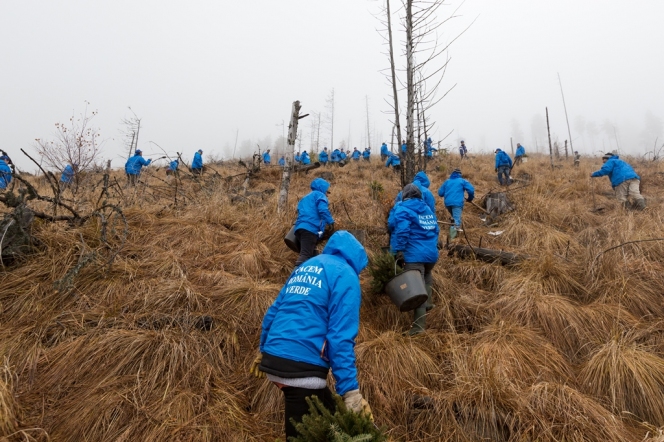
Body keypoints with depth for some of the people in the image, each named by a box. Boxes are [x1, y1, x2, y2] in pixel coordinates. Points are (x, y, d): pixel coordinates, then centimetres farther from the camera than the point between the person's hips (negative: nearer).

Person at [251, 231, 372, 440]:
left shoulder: (305, 266, 19)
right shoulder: (345, 274, -4)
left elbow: (274, 311, 24)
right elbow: (341, 336, -14)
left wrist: (263, 351, 34)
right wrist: (350, 390, -15)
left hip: (274, 359, 8)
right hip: (301, 367, -8)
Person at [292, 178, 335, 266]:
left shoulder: (305, 198, 36)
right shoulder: (319, 195, 10)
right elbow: (323, 210, -10)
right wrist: (330, 222, -5)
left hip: (300, 227, 9)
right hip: (310, 228, -8)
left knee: (311, 255, 13)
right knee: (305, 255, -21)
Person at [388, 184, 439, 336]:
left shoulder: (402, 209, -5)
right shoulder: (428, 209, 18)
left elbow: (401, 230, -20)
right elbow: (435, 229, 22)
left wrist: (400, 249, -17)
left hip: (414, 254, -7)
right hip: (431, 253, 7)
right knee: (426, 276, 36)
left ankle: (419, 326, -7)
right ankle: (427, 302, 30)